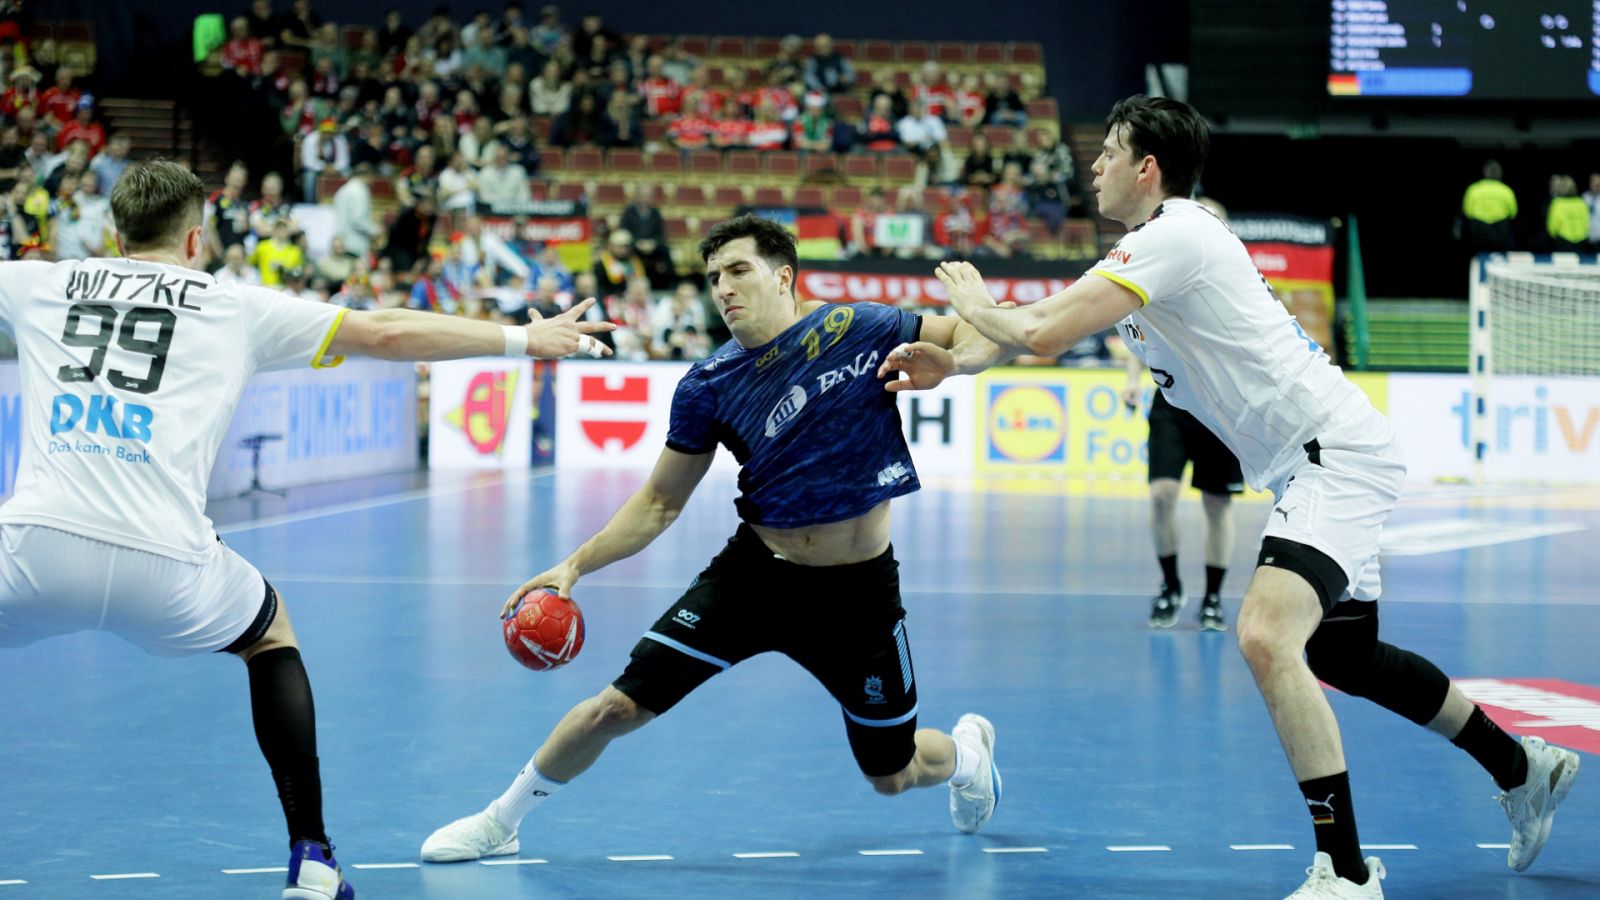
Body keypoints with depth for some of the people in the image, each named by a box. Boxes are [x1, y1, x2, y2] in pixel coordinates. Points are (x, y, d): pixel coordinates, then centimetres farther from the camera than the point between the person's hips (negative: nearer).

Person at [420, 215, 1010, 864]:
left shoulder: (859, 329, -11)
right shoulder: (709, 385, -5)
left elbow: (983, 337, -1)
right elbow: (660, 502, 4)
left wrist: (947, 362, -24)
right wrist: (576, 565, -6)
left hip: (858, 589, -1)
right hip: (755, 572, 1)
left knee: (892, 777, 10)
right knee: (615, 708, -7)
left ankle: (967, 749, 48)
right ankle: (499, 822, 15)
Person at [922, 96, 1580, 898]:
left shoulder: (1172, 238, -16)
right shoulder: (1150, 247, 14)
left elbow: (1042, 333, -21)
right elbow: (1046, 330, 23)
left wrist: (976, 304, -1)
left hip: (1337, 455, -11)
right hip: (1310, 466, 11)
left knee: (1266, 637, -27)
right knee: (1337, 656, 22)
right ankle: (1523, 770, 39)